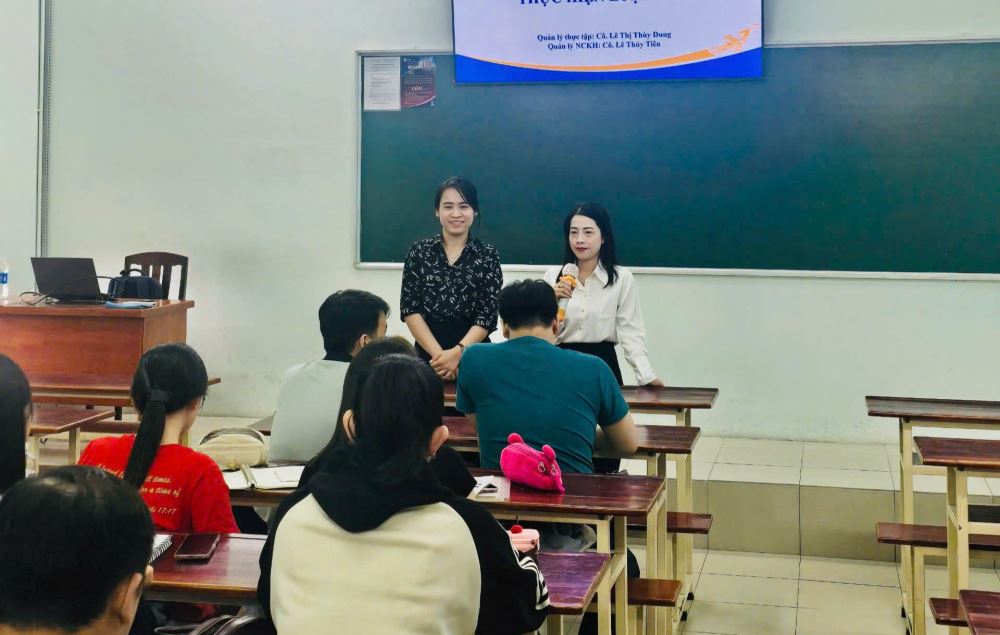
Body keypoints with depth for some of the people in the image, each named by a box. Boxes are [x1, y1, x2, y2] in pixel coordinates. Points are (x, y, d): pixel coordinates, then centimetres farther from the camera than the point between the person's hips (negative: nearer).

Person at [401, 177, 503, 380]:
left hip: (473, 356, -1)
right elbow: (409, 309, -3)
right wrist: (438, 353, -13)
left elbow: (488, 315, -5)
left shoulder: (488, 255, 0)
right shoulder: (419, 251, 3)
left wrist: (457, 352, -17)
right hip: (427, 355, 1)